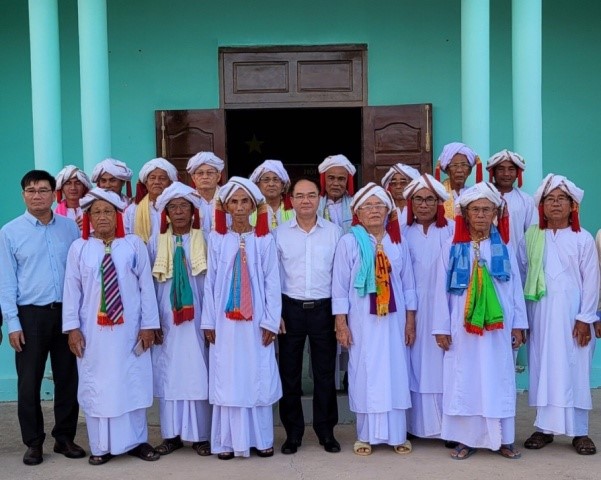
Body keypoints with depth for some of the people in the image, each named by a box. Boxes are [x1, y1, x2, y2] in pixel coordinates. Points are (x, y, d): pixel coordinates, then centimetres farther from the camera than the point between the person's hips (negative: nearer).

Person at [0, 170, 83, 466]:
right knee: (29, 382, 5)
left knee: (68, 378, 8)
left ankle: (65, 438, 23)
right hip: (30, 314, -1)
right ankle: (34, 443, 19)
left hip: (67, 311, 2)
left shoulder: (70, 227, 4)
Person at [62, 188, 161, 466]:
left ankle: (136, 441, 22)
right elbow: (72, 289, 1)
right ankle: (101, 446, 19)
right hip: (93, 330, 1)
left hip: (129, 329, 0)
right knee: (96, 385, 7)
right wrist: (72, 327, -3)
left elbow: (146, 285, -2)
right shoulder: (79, 248, 0)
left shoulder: (134, 244, -2)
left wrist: (148, 325, -4)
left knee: (132, 383, 8)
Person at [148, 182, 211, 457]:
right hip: (166, 320, 1)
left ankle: (200, 435, 10)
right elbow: (148, 285, 6)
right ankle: (171, 434, 14)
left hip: (197, 319, -1)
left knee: (198, 374, 1)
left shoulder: (205, 242, 1)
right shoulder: (156, 243, 5)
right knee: (169, 375, 5)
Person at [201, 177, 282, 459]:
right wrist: (208, 321, 1)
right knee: (227, 378, 4)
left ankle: (261, 439, 15)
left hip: (256, 321, 0)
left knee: (258, 377, 5)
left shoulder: (265, 240, 0)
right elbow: (210, 282, 4)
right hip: (225, 321, 1)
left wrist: (271, 321, -5)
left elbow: (272, 282, 0)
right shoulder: (217, 239, 2)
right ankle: (228, 441, 12)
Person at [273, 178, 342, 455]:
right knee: (289, 373, 7)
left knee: (325, 372, 8)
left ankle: (326, 431, 21)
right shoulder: (279, 234, 1)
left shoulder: (334, 232, 1)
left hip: (323, 309, 0)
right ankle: (293, 432, 20)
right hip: (291, 309, 0)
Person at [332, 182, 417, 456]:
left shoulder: (398, 242, 5)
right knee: (365, 374, 3)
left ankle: (397, 434, 18)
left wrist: (410, 320, 4)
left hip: (394, 318, 2)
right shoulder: (348, 242, -4)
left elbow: (408, 283, 8)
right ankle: (366, 435, 15)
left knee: (396, 372, 5)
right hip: (362, 319, -2)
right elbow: (339, 285, -3)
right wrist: (341, 323, -6)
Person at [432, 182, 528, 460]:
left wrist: (518, 325, 4)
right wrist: (441, 328, -3)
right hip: (462, 327, -1)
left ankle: (502, 439, 16)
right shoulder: (452, 249, 0)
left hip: (497, 327, 1)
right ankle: (467, 439, 12)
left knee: (498, 380, 6)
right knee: (464, 380, 2)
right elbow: (441, 290, 0)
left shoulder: (504, 248, 4)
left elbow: (515, 288, 6)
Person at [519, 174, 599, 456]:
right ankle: (544, 427, 14)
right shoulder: (531, 236, 6)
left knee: (574, 370, 1)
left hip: (572, 314, -2)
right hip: (540, 313, 2)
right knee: (542, 368, 5)